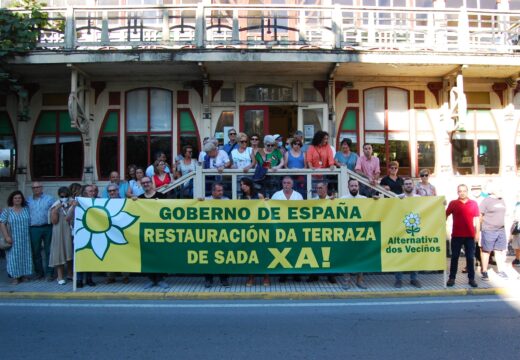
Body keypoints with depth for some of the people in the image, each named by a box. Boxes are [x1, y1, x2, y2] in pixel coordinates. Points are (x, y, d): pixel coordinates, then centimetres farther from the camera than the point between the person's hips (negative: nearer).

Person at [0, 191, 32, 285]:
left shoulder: (26, 209, 6)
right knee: (14, 257, -1)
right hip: (13, 239, -3)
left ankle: (24, 275, 16)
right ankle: (15, 277, 4)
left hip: (25, 239, 3)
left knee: (25, 256, 6)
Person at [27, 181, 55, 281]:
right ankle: (38, 271, 21)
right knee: (35, 251, 8)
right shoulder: (28, 200, 11)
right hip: (34, 229, 2)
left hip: (48, 228, -2)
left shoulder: (49, 199, 4)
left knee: (49, 251, 1)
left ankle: (49, 272, 7)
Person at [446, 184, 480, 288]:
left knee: (470, 258, 6)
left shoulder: (473, 203, 3)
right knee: (454, 257, 7)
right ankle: (451, 278, 14)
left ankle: (471, 278, 15)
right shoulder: (453, 203, 1)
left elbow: (477, 219, 5)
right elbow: (446, 215, 7)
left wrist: (477, 233, 2)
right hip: (456, 235, 0)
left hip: (470, 235, 0)